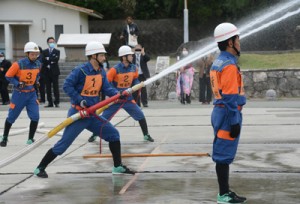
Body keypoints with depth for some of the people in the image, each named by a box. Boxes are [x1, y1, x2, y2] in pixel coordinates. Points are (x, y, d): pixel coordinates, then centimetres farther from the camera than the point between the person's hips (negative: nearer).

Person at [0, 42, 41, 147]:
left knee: (35, 116, -8)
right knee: (11, 117, 7)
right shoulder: (18, 64, -20)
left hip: (31, 93, 4)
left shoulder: (38, 64, -3)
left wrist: (36, 81, 1)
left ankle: (30, 139, 7)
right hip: (19, 94, -4)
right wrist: (17, 84, -21)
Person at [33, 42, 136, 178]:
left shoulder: (101, 72, 7)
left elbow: (107, 89, 2)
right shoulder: (80, 70, -16)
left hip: (92, 115, 8)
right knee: (63, 144, -7)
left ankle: (118, 167, 16)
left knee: (113, 134, 6)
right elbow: (67, 86, -19)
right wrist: (80, 101, -25)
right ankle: (40, 168, 5)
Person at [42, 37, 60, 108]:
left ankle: (57, 102, -3)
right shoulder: (44, 51, 11)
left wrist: (48, 59, -11)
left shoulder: (57, 51, 6)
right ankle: (50, 103, 7)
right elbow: (43, 60, -2)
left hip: (54, 72, -2)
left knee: (55, 87, -4)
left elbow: (56, 59, -12)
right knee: (48, 88, 3)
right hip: (47, 72, 2)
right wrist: (51, 60, -12)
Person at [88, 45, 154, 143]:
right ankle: (94, 135, 19)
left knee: (140, 115, -2)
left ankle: (146, 135, 11)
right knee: (104, 117, 1)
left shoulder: (133, 68, -2)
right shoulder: (115, 69, -19)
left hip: (128, 98, 4)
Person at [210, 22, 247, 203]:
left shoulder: (218, 63, 14)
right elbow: (230, 97, -21)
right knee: (225, 155, -5)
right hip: (229, 114, -10)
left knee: (224, 154, 14)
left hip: (221, 111, 10)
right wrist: (234, 122, -19)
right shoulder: (229, 65, -17)